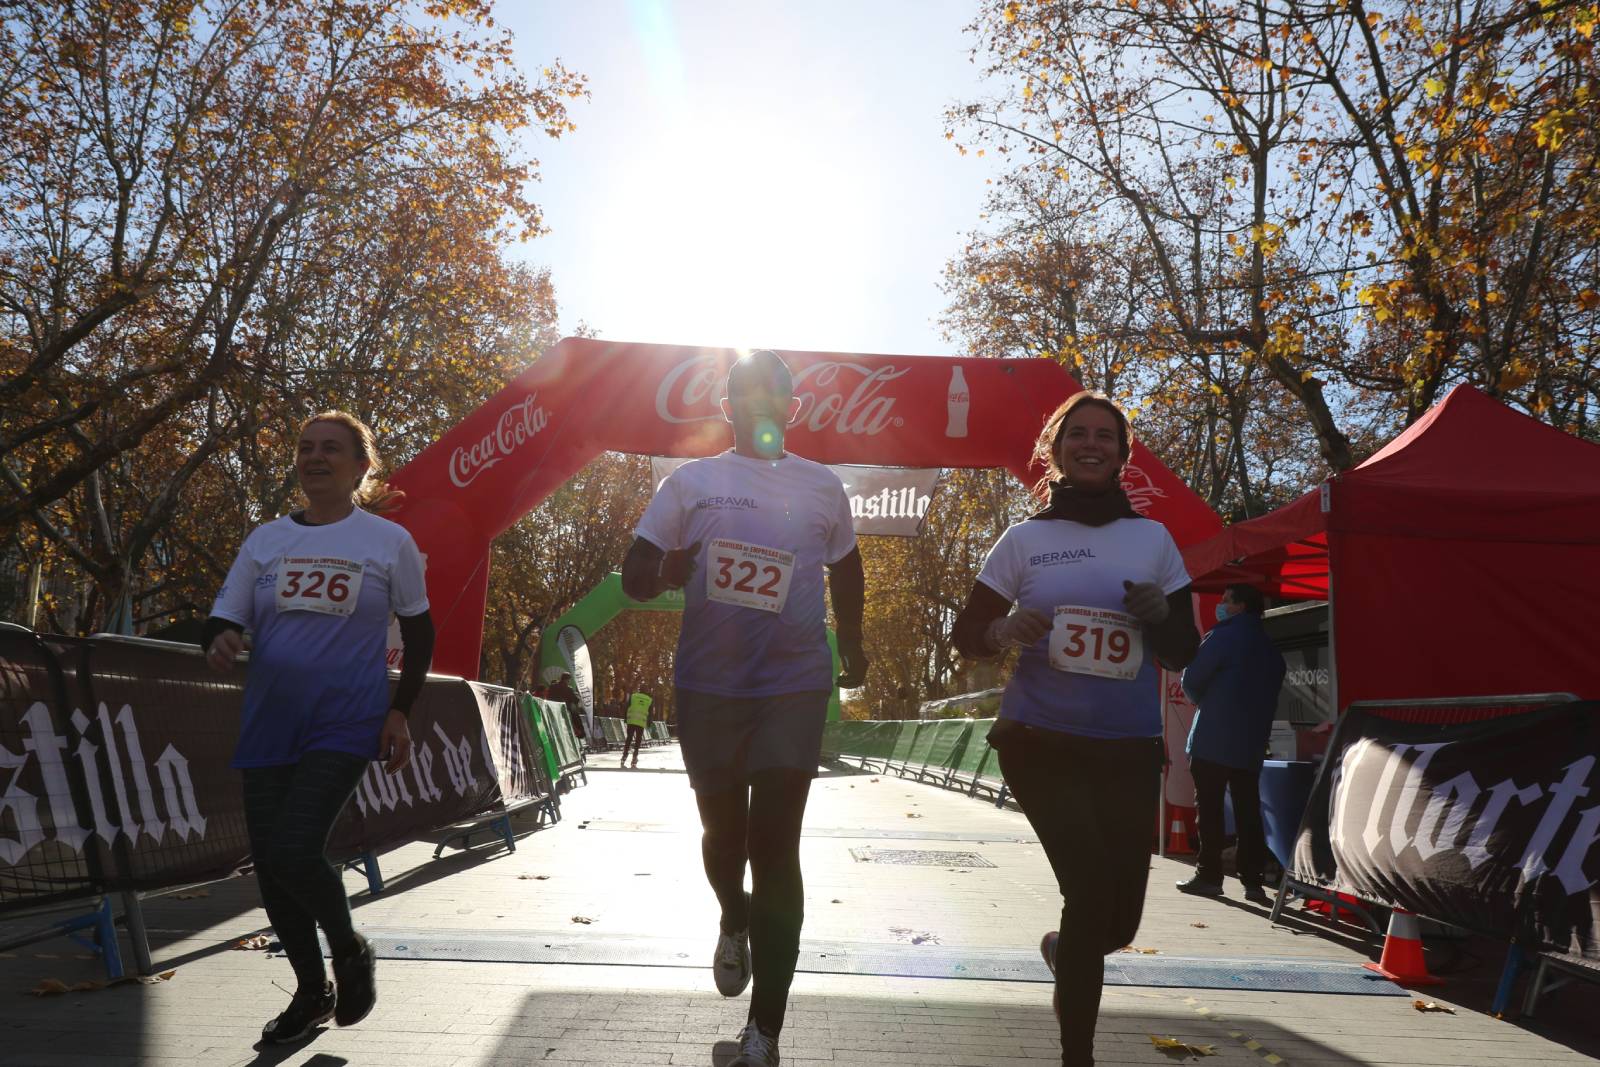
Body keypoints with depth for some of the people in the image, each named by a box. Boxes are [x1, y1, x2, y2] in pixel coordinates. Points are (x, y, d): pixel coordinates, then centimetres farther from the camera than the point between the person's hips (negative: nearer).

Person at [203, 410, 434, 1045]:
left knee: (294, 851, -18)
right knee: (269, 862, 6)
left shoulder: (389, 541, 1)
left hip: (346, 722, -4)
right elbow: (223, 621, 10)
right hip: (268, 725, 5)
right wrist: (219, 643, -15)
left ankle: (350, 951, 13)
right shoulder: (266, 540, 9)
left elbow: (419, 633, 7)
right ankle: (312, 992, 28)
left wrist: (399, 710, -1)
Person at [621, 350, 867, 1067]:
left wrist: (851, 646, 28)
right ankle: (734, 922, 50)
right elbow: (635, 574, 1)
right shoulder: (689, 481, 1)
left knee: (776, 851, -4)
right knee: (723, 831, 15)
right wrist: (661, 572, -22)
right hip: (707, 687, 1)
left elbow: (845, 566, 20)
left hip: (794, 688, -1)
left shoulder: (822, 487, 4)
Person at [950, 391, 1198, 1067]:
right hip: (1041, 743, -2)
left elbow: (1184, 653, 10)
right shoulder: (1024, 539, 2)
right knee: (1092, 889, -15)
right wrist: (1005, 631, -18)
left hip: (1130, 750, 3)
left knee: (1119, 920, 5)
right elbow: (966, 635, 4)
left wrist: (1160, 616, -13)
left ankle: (1064, 952, 43)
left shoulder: (1153, 538, 7)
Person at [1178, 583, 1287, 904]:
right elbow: (1270, 694, 16)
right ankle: (1252, 881, 6)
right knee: (1248, 812, 7)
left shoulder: (1224, 636, -9)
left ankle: (1209, 875, 2)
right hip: (1251, 745, 6)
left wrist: (1201, 700, 11)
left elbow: (1191, 680, -9)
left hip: (1212, 742, -6)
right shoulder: (1268, 646, 14)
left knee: (1209, 810, 0)